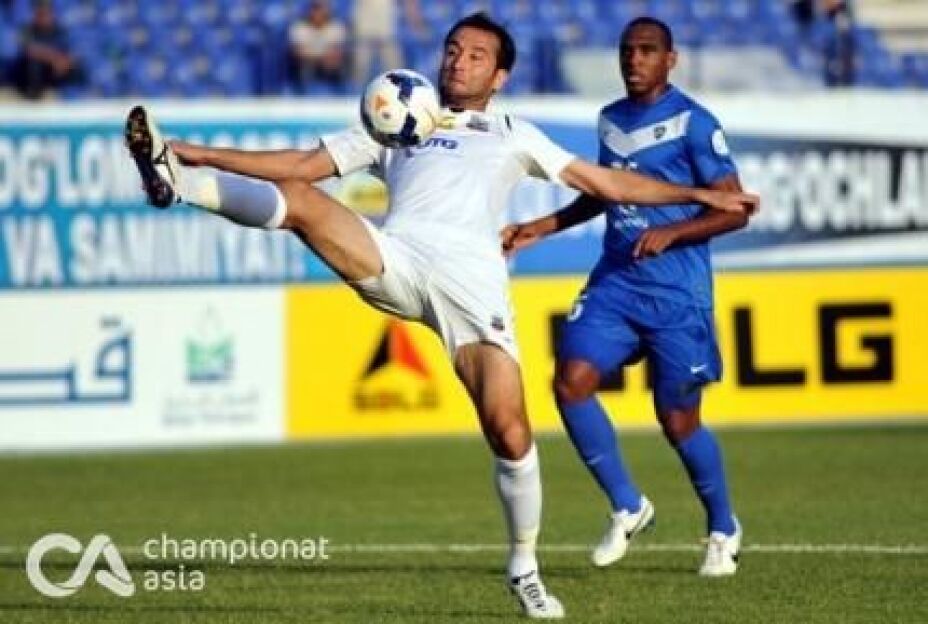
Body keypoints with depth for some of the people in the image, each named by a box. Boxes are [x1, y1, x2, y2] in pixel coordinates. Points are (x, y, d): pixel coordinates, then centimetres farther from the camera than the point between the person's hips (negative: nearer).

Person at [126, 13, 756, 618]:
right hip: (394, 262, 1)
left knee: (509, 431, -13)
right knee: (297, 200, -26)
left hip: (473, 279, -1)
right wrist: (203, 155, 21)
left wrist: (700, 195, 26)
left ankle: (525, 569, 4)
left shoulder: (513, 135, 31)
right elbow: (304, 165, 28)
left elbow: (607, 182, 31)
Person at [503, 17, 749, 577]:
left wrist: (670, 232, -23)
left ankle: (724, 531, 24)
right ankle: (628, 508, 4)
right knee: (571, 380, -13)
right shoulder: (611, 120, 11)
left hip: (676, 295, -6)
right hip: (615, 282, 6)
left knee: (678, 421, 0)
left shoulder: (692, 124, -9)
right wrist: (544, 227, 20)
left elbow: (735, 210, -10)